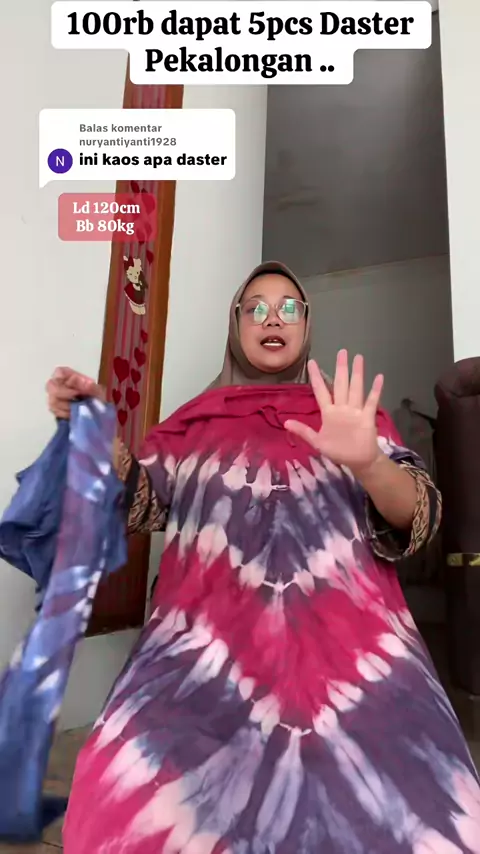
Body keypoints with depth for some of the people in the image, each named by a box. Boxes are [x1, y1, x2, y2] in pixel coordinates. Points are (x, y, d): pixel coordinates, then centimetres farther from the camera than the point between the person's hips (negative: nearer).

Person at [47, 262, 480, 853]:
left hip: (346, 634, 1)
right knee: (145, 800, -22)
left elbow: (417, 517, 3)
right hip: (211, 635, 1)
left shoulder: (355, 412, 13)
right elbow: (141, 503, 17)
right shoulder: (198, 420, 18)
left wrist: (367, 461, -18)